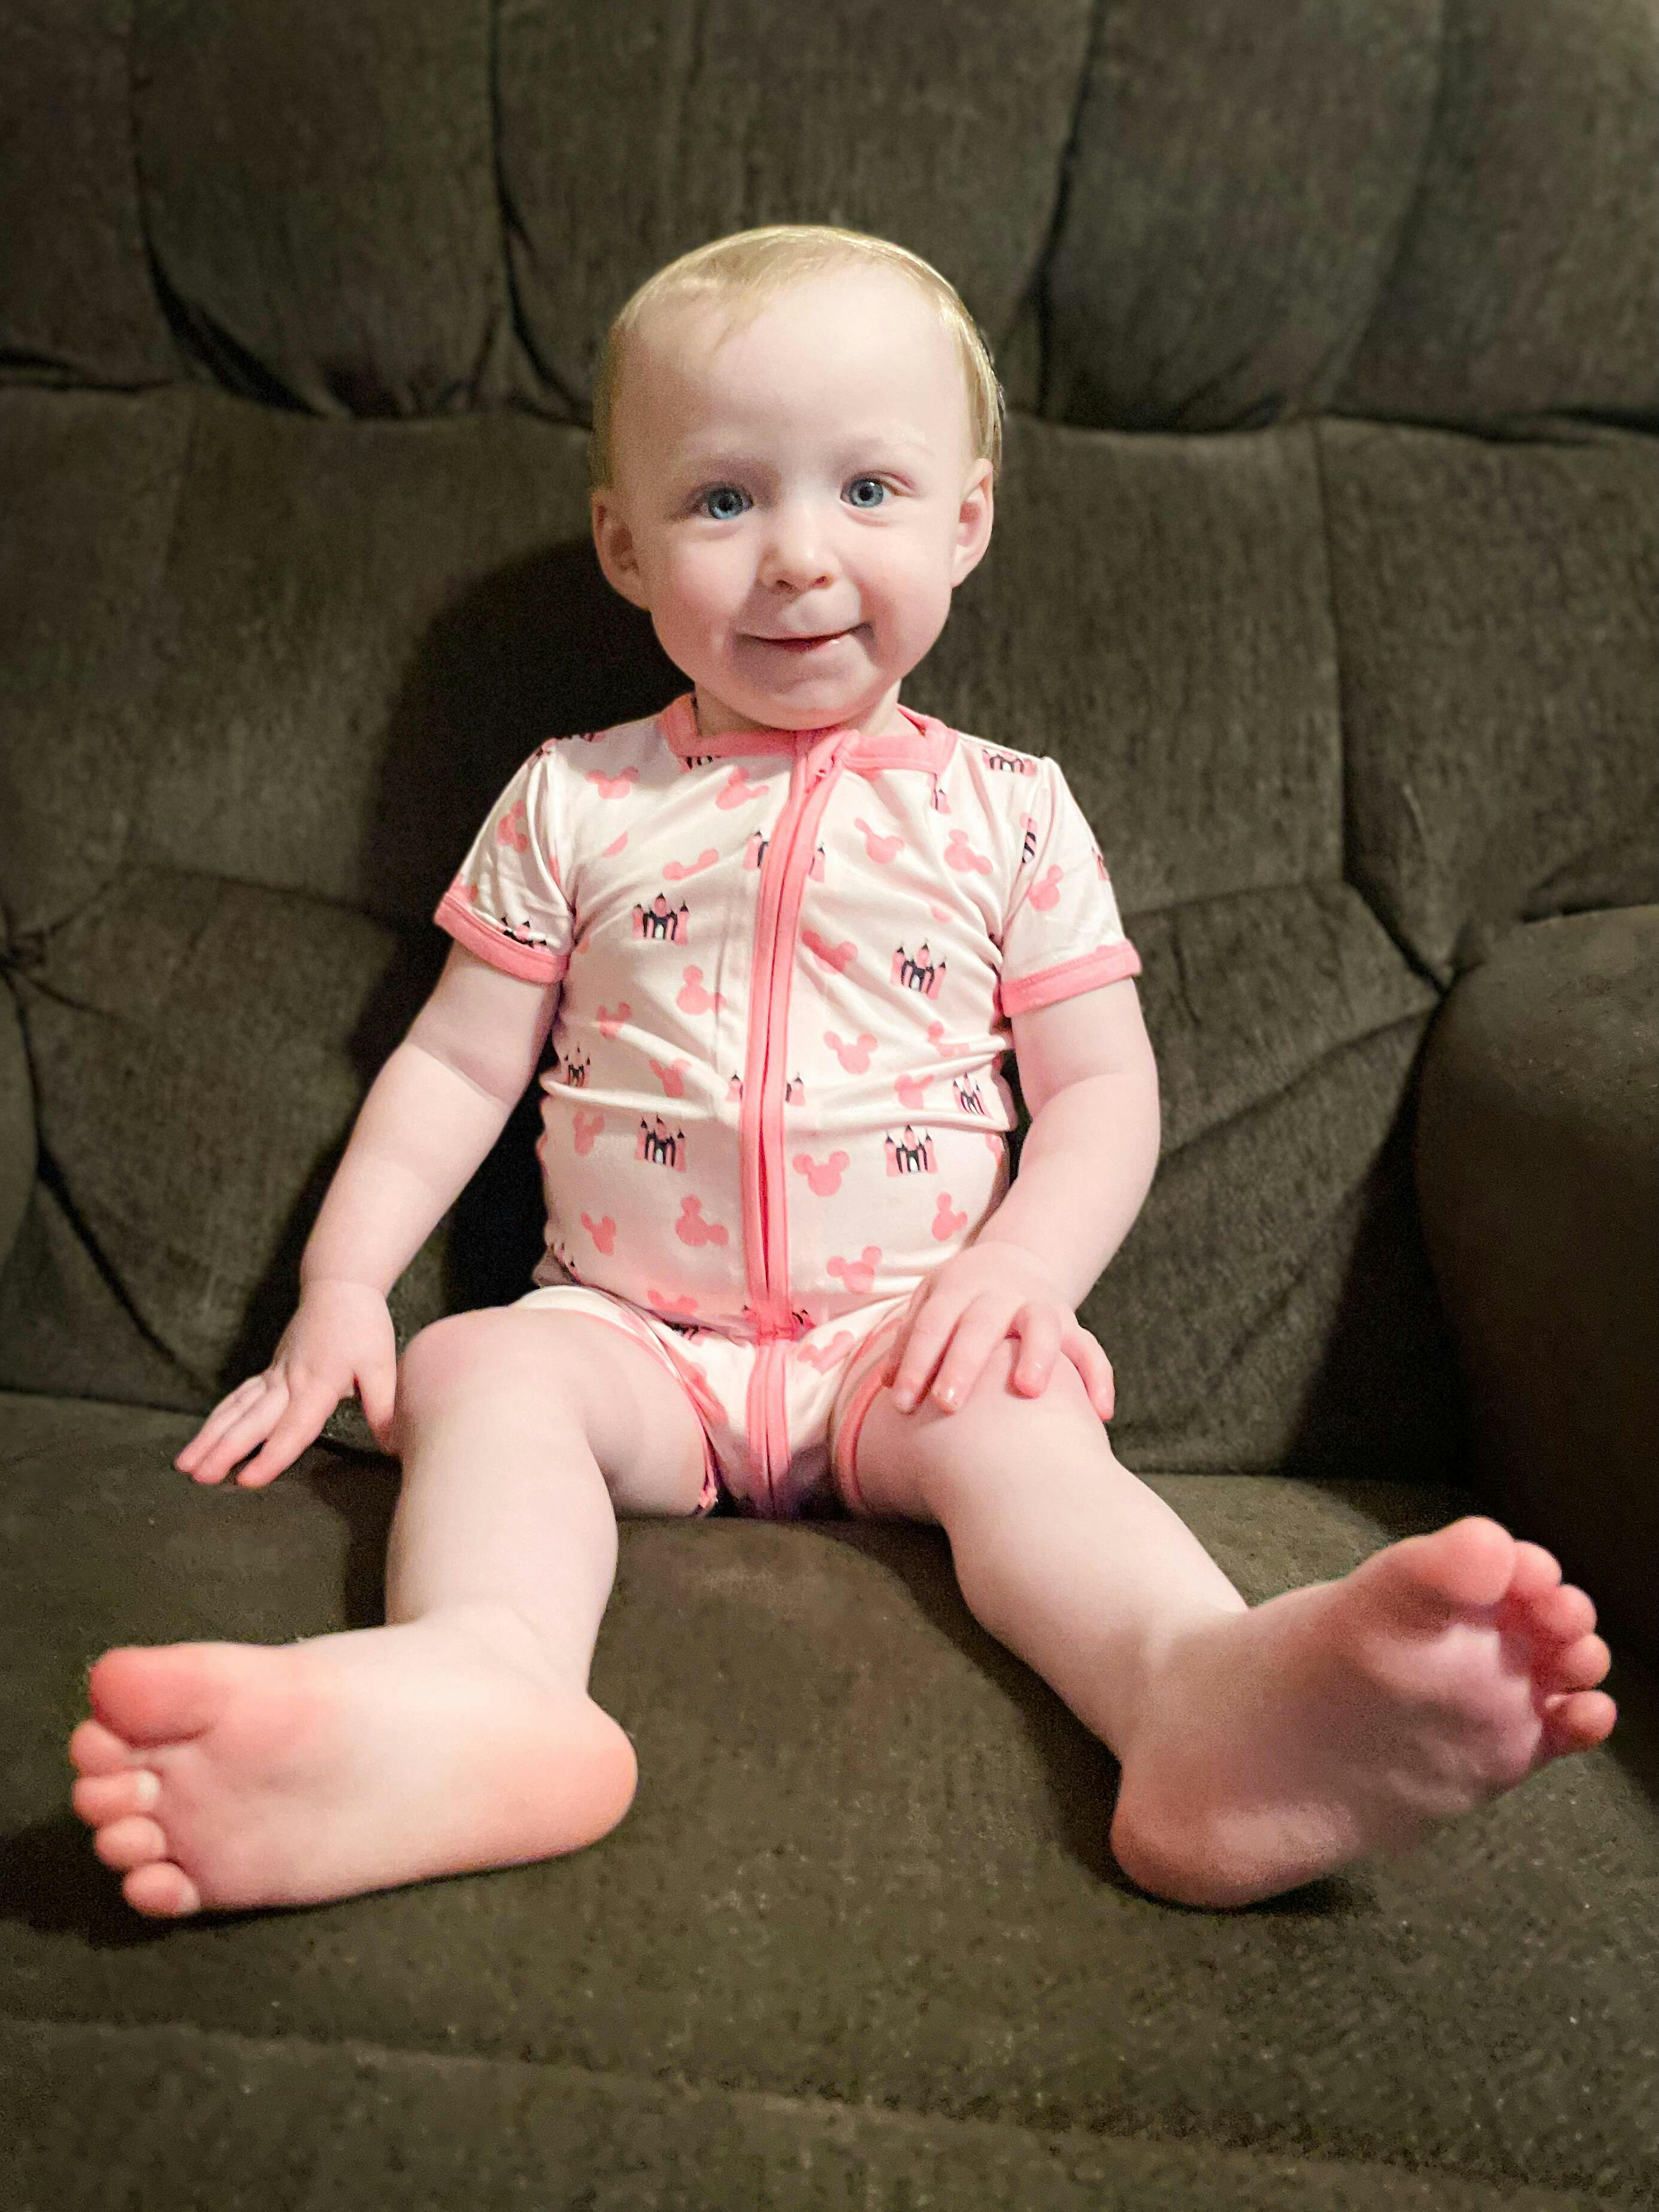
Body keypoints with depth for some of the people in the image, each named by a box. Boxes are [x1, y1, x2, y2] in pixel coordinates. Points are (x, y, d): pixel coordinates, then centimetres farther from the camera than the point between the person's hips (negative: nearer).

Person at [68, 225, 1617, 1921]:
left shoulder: (1008, 812, 8)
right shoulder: (575, 803, 9)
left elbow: (1101, 1086, 5)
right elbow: (457, 1064, 10)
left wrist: (1024, 1270, -14)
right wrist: (342, 1282, -2)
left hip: (909, 1343, -1)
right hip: (630, 1331, 1)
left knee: (1013, 1423, -31)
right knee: (476, 1366, -28)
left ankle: (1210, 1692, -59)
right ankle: (485, 1688, -57)